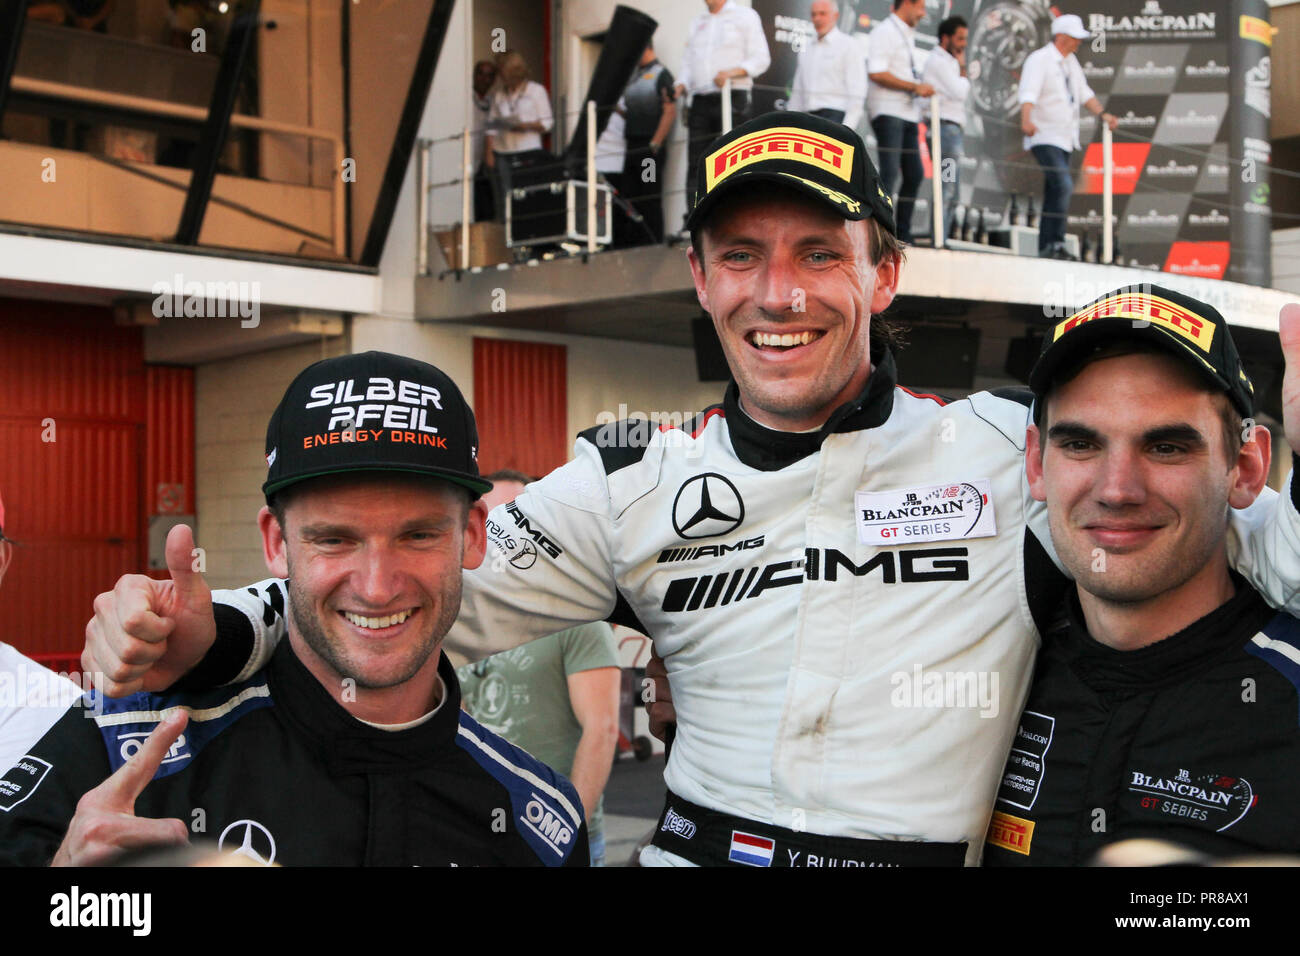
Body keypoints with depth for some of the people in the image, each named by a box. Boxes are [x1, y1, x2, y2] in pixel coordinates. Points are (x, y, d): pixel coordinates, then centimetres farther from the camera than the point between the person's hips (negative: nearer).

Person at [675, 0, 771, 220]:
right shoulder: (698, 22, 22)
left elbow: (761, 59, -1)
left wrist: (732, 72, -17)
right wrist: (681, 86, 2)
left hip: (732, 98, -5)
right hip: (700, 101, 5)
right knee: (696, 164, -1)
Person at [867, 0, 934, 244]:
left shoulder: (907, 35, 20)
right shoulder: (885, 31, -8)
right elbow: (876, 73, -19)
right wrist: (915, 87, -17)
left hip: (907, 114, 9)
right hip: (888, 113, -9)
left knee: (914, 174, 8)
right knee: (889, 173, -15)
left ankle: (902, 235, 15)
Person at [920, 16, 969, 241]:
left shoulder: (945, 61, 24)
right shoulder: (939, 60, -7)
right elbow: (960, 92, -17)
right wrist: (962, 68, -1)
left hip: (951, 128, 11)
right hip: (946, 127, -11)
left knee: (952, 195, 8)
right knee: (947, 191, -14)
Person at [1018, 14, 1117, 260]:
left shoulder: (1071, 61, 15)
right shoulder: (1039, 60, -11)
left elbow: (1083, 92, 22)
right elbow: (1028, 93, -25)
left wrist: (1101, 113, 8)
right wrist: (1026, 120, -43)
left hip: (1065, 138, 9)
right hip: (1045, 137, -9)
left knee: (1054, 193, 8)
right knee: (1063, 186, -21)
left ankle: (1046, 247, 12)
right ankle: (1055, 243, -20)